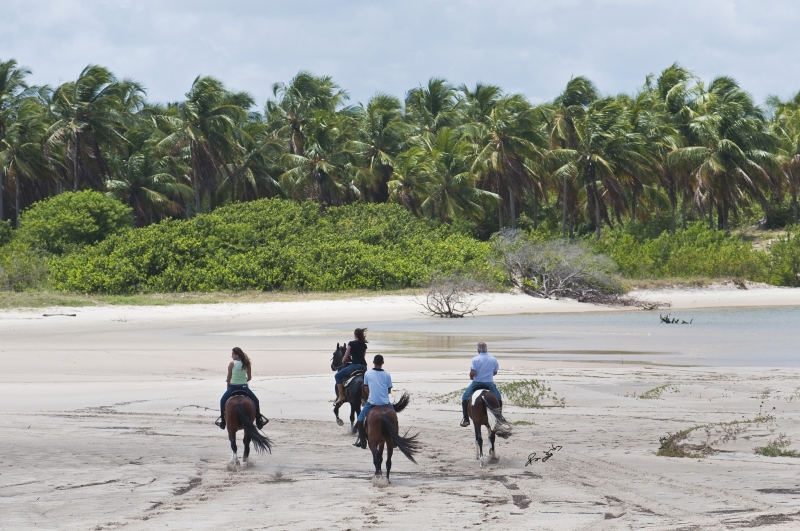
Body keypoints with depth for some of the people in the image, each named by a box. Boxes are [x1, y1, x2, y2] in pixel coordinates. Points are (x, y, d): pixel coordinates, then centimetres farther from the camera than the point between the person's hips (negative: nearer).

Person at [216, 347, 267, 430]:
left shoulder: (232, 364, -10)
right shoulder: (247, 364, 0)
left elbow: (229, 377, -4)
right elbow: (249, 378, 5)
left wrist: (229, 383, 15)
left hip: (233, 387, -2)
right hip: (244, 387, 2)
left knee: (222, 401, 20)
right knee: (256, 401, 20)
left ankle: (222, 421, 18)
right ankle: (259, 421, 18)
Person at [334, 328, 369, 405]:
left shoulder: (351, 343, -2)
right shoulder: (364, 345, 15)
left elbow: (345, 357, 3)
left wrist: (342, 363, 22)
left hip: (355, 365, -6)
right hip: (364, 367, 6)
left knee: (338, 375, 7)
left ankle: (341, 396, -2)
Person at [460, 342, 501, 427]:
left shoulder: (475, 359, -12)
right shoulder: (493, 359, -2)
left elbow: (472, 373, -18)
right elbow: (495, 372, 8)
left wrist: (471, 377, 4)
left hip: (477, 382, -2)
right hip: (489, 384, 2)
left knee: (465, 398, 12)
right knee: (499, 399, 22)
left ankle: (466, 419, 5)